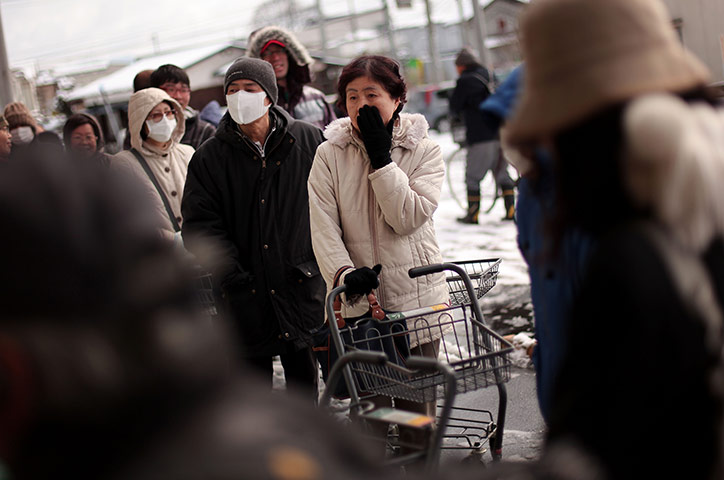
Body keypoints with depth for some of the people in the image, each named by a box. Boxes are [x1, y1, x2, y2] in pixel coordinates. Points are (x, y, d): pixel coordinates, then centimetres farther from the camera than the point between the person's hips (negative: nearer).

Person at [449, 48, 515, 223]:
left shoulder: (465, 81, -8)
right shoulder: (488, 76, 13)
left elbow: (454, 107, -3)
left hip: (480, 136, -7)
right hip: (500, 132, 7)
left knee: (472, 176, 3)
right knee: (501, 172, 13)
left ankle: (473, 214, 4)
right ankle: (510, 210, 10)